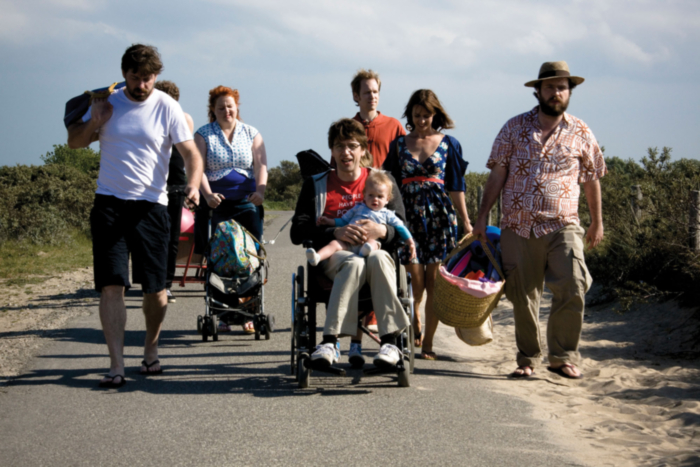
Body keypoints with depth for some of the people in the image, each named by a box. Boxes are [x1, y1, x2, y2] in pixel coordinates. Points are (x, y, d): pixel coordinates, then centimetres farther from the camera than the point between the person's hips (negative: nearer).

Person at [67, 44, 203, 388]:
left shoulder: (166, 107, -1)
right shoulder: (106, 103, 7)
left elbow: (191, 152, -4)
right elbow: (74, 142, 14)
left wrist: (193, 184, -24)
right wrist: (94, 122, -6)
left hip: (151, 205, -1)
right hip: (109, 204, 1)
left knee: (155, 288, 3)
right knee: (111, 286, -7)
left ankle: (150, 350, 28)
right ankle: (116, 365, -6)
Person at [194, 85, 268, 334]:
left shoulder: (251, 134, 13)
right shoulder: (203, 135, 9)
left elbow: (261, 164, 1)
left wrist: (260, 190, -17)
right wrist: (207, 194, -19)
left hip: (247, 203, 1)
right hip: (215, 203, -1)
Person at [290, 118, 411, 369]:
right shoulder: (316, 185, 15)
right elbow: (297, 232, 3)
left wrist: (381, 232, -14)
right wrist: (336, 233, -14)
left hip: (374, 251, 1)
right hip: (333, 256, -1)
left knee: (378, 258, -37)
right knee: (355, 263, -38)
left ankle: (389, 341, -41)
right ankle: (329, 341, -44)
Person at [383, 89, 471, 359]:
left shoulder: (448, 144, 8)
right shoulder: (399, 144, 10)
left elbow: (456, 187, 8)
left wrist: (466, 222, 5)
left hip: (439, 215, 0)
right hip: (410, 215, 0)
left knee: (434, 282, -3)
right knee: (415, 284, -7)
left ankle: (428, 343, 7)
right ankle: (415, 320, 25)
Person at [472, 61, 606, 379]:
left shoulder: (580, 133, 7)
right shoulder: (514, 127, 7)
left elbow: (591, 180, 14)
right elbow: (497, 175, 6)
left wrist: (597, 223, 17)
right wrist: (482, 217, 2)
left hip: (562, 226, -1)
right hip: (517, 227, 1)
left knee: (572, 289, -16)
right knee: (522, 297, 6)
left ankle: (563, 357, -1)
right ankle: (528, 359, 20)